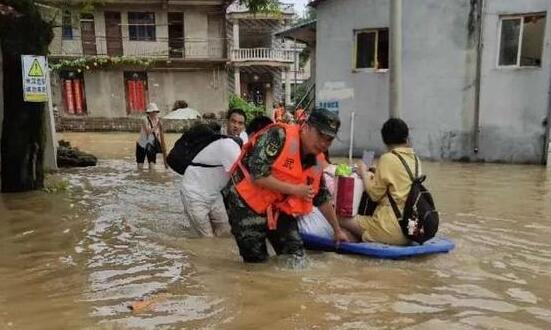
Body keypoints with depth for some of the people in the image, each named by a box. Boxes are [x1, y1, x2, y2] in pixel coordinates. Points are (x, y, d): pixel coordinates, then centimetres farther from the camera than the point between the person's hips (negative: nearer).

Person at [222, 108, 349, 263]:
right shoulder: (279, 135, -21)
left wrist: (337, 230, 22)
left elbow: (322, 198, 16)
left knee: (297, 259, 4)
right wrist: (294, 190, -22)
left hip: (279, 209, 7)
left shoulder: (316, 160, 3)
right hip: (247, 205, -7)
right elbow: (256, 174, -28)